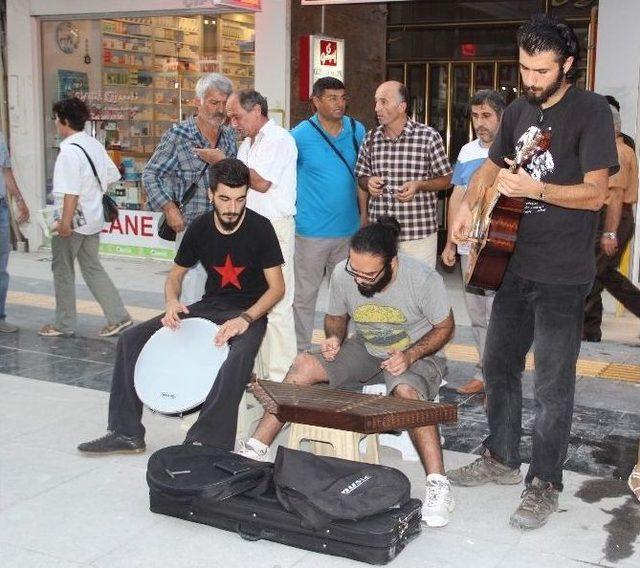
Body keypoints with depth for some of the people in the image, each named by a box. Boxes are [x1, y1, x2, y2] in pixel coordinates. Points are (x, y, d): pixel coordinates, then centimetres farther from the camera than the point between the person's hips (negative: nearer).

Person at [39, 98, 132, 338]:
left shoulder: (69, 150, -19)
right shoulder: (94, 144, 7)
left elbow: (71, 192, -23)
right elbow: (112, 175, 12)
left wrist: (65, 222, -21)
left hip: (74, 220, -8)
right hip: (93, 219, 8)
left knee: (62, 269, 7)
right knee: (93, 268, 15)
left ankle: (64, 325, 16)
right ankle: (118, 316, 11)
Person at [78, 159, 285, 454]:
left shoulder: (259, 228, -12)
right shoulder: (200, 227, 0)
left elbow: (276, 287, -10)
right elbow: (175, 275, 11)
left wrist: (246, 319, -25)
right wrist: (172, 302, -12)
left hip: (250, 310, -5)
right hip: (209, 306, 5)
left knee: (238, 356, -40)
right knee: (131, 339, -8)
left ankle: (205, 441, -31)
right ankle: (126, 432, -1)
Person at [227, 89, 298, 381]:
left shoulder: (278, 139, -8)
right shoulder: (247, 144, 20)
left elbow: (261, 182, -16)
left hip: (275, 228, -9)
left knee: (276, 305, -9)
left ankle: (280, 377, -5)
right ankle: (258, 371, 18)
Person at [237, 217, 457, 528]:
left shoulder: (423, 279, -26)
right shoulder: (342, 274, -16)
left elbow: (444, 328, -10)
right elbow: (336, 317, 6)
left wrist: (409, 355, -25)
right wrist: (334, 338, -17)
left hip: (415, 354, -4)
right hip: (365, 350, 4)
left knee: (407, 391, -38)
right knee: (305, 364, -18)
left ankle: (438, 485, -32)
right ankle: (257, 448, -12)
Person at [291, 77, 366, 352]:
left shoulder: (357, 130, 4)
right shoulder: (301, 135, -9)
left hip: (349, 227, 4)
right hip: (312, 231, -4)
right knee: (304, 295, 2)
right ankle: (301, 352, 14)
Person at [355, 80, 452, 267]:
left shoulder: (429, 137, -5)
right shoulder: (370, 138, 7)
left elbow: (446, 180, 2)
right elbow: (361, 178, 18)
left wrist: (419, 185, -15)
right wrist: (369, 182, -4)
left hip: (419, 234, -3)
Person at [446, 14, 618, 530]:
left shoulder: (591, 111, -11)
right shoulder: (519, 111, 9)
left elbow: (596, 193, -16)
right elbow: (491, 167, 20)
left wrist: (534, 188, -28)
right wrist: (468, 206, 2)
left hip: (564, 274, -7)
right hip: (515, 264, 7)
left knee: (552, 385, 0)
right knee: (499, 364, 16)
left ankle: (544, 485, 14)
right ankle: (502, 458, 33)